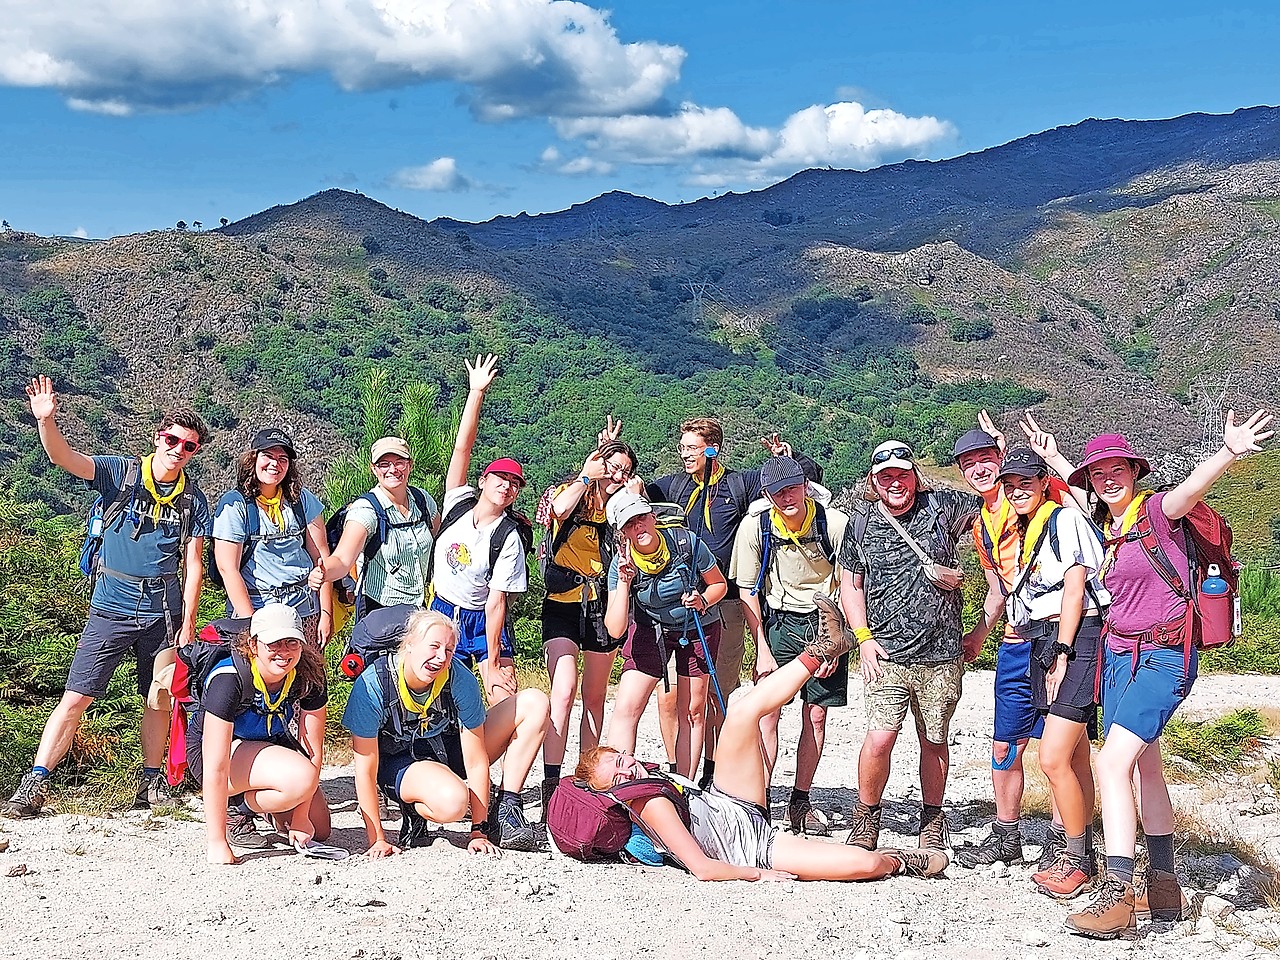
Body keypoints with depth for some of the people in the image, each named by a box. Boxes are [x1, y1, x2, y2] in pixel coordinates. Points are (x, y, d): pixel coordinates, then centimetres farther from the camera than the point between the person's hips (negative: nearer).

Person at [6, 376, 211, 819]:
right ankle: (35, 784, -2)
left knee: (161, 698, 10)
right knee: (76, 697, -6)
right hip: (111, 607, -2)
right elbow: (64, 458, -16)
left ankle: (151, 781, 25)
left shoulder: (193, 500, 4)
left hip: (163, 611, 2)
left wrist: (187, 623, -2)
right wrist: (46, 420, -36)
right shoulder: (121, 473, -2)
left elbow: (192, 563, 4)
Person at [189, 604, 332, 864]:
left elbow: (313, 752, -16)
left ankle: (249, 801, 19)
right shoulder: (228, 679, -34)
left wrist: (300, 817, -19)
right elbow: (215, 768, -35)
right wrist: (218, 846, -35)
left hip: (270, 744, 6)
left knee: (317, 831, 0)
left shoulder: (308, 675, -21)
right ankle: (236, 810, -6)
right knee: (302, 779, -32)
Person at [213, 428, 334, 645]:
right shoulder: (234, 505, -4)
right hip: (254, 607, -3)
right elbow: (228, 569, -9)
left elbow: (321, 556, 6)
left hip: (304, 608, 3)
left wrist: (326, 614, -1)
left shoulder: (302, 499, 7)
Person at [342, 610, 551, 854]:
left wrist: (479, 830, -18)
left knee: (534, 703, -12)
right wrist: (377, 840, -22)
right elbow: (366, 769, -22)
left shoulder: (460, 679, -23)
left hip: (450, 749, 4)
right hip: (401, 763, -4)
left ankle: (507, 817, -10)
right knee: (451, 802, -40)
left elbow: (476, 760, -18)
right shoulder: (372, 685, -28)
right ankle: (414, 811, -3)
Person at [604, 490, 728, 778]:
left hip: (699, 628, 0)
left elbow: (719, 584, -5)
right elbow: (615, 630, -25)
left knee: (692, 711, 6)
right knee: (625, 708, -13)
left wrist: (702, 601, -27)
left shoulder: (687, 543, -23)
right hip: (651, 630, 0)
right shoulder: (621, 563, -20)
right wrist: (624, 582, -35)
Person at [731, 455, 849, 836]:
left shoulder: (835, 523, -16)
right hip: (778, 621, 0)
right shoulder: (755, 526, -12)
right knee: (767, 713, -10)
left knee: (816, 715, 4)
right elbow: (746, 591, -3)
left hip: (825, 622, 0)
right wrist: (762, 650, -7)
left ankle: (800, 802, 17)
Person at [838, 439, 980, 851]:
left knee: (934, 741, 10)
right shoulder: (861, 521, 5)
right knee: (880, 737, -13)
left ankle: (932, 820, 30)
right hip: (886, 654, -1)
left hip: (941, 654, 1)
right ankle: (866, 816, 9)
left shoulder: (942, 506, 3)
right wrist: (864, 637, 2)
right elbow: (850, 585, 12)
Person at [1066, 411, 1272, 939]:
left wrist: (1229, 452, -50)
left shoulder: (1156, 511, -10)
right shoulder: (1104, 526, 10)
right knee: (1143, 767, 14)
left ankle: (1117, 896, -20)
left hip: (1164, 658, -8)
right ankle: (1164, 889, 25)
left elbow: (1192, 487, -32)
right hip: (1118, 653, 8)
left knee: (1111, 761, -19)